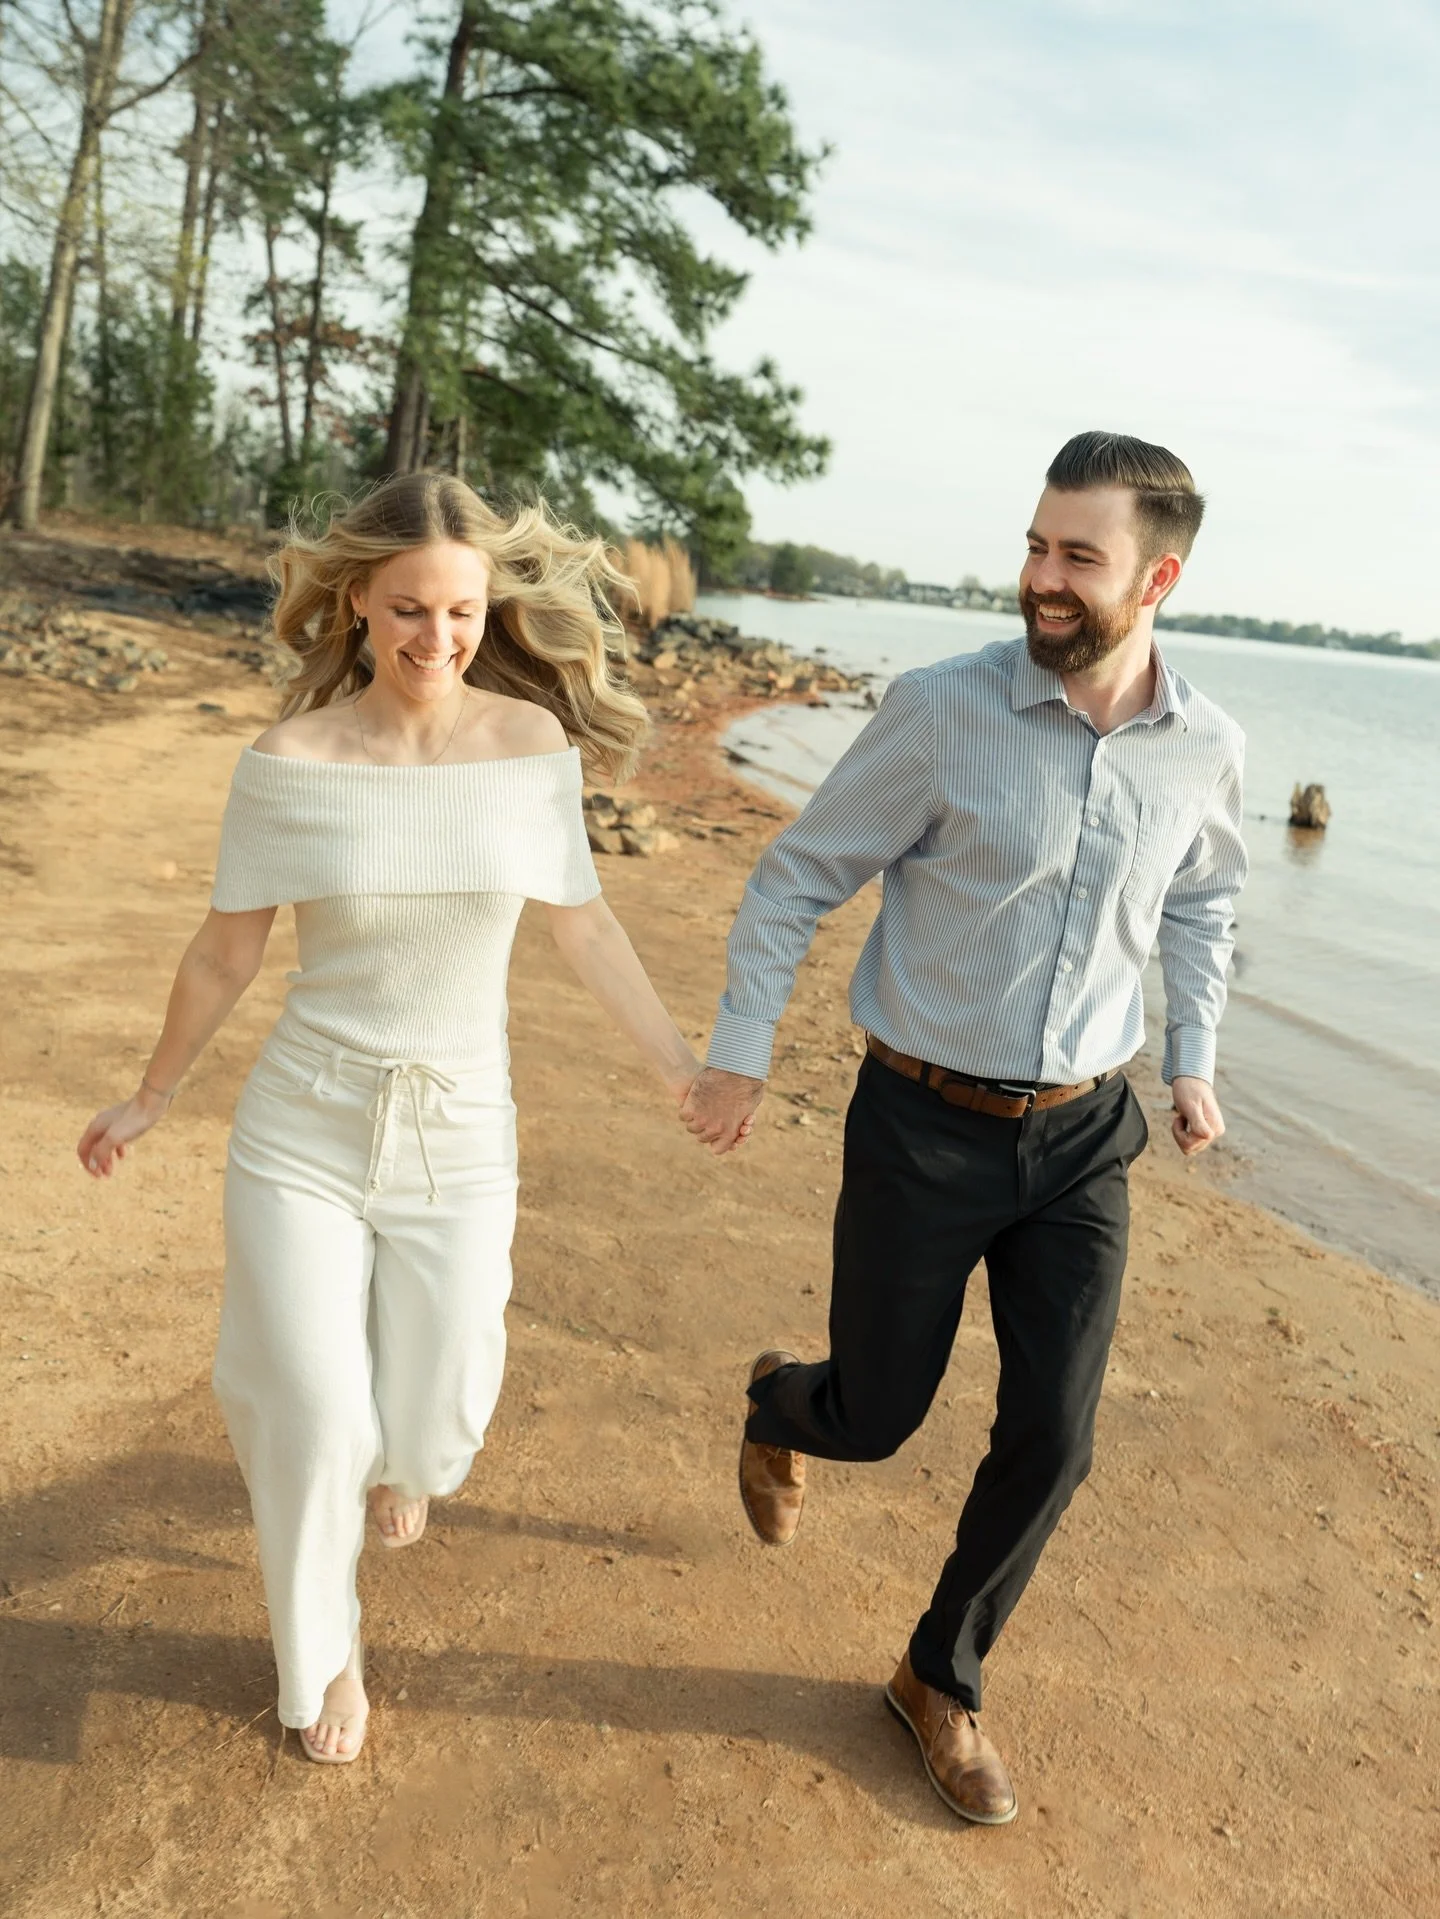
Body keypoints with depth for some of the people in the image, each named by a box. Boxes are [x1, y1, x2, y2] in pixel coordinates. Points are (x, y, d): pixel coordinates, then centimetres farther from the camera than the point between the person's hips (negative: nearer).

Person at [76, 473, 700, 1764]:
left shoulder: (533, 741, -8)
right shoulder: (289, 763, -12)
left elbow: (584, 926, 2)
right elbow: (227, 954, 0)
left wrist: (681, 1064, 7)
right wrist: (152, 1099, 10)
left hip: (460, 1138, 1)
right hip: (304, 1132, -1)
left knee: (429, 1433, 11)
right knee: (313, 1421, 5)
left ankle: (399, 1450, 53)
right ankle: (320, 1653, 36)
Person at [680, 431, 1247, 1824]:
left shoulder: (1205, 750, -3)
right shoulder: (942, 712, -16)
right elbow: (797, 879, -6)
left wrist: (1193, 1057, 11)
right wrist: (739, 1054, -6)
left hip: (1080, 1137, 3)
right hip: (924, 1124, -3)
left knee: (1050, 1440, 4)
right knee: (873, 1420, 8)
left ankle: (942, 1679, 32)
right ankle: (776, 1407, 48)